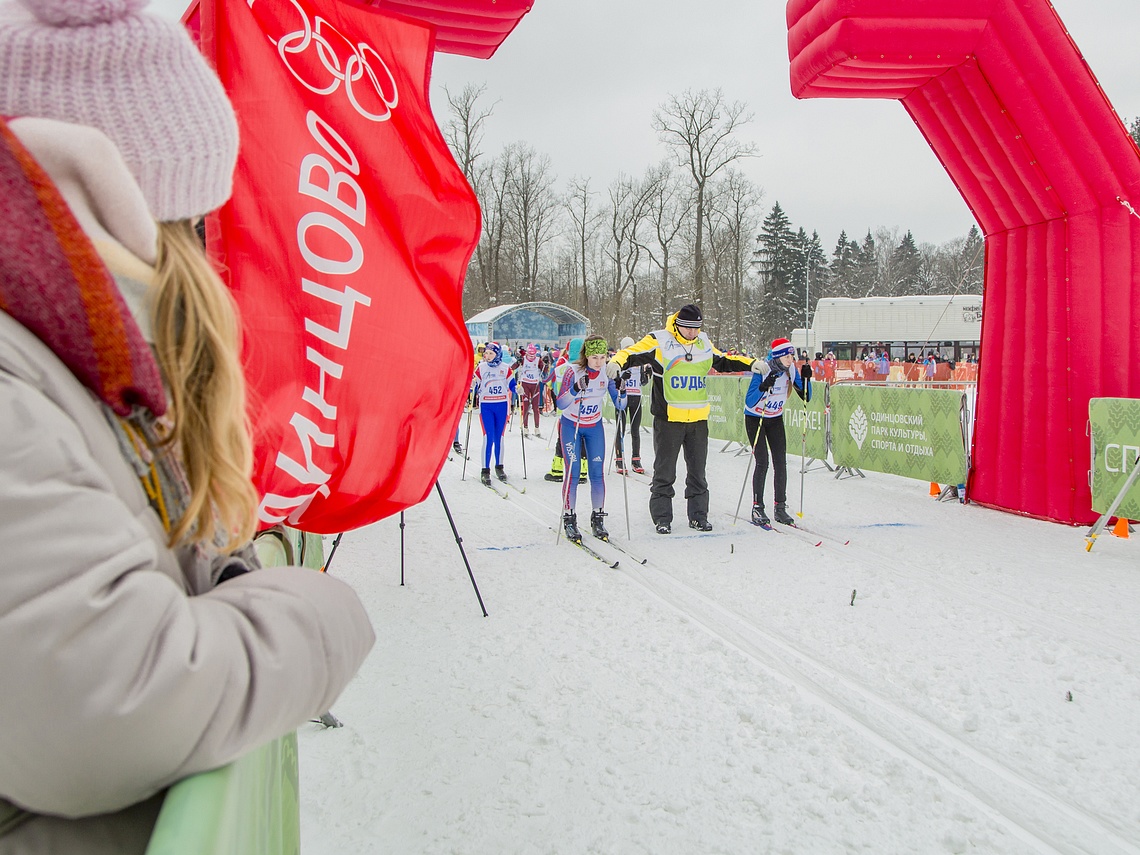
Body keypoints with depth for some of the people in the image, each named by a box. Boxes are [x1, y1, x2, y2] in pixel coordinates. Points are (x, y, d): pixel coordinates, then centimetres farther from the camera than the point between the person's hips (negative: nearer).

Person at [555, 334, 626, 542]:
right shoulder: (573, 371, -19)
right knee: (573, 472, -8)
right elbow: (561, 404, -26)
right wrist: (576, 389, -42)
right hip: (571, 425, -3)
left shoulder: (607, 373, -10)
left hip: (595, 427, 3)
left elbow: (619, 406, -8)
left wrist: (622, 393, -28)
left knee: (598, 473, -2)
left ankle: (598, 519, 9)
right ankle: (569, 520, 2)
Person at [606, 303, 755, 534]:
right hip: (668, 418, -5)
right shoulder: (658, 341, -5)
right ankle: (662, 518, 13)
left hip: (698, 419, 5)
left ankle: (698, 516, 22)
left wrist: (751, 364, 15)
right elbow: (633, 353, -13)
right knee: (664, 472, 3)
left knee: (697, 471, 12)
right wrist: (616, 363, -33)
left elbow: (723, 361, 24)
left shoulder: (704, 344, 11)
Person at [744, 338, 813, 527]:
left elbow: (806, 397, -4)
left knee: (781, 462, -2)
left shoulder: (791, 370, -8)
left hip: (776, 420, 5)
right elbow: (749, 402, -29)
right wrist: (764, 386, -44)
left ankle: (780, 507, 7)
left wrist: (806, 379, -19)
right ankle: (757, 508, -2)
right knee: (762, 463, -12)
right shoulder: (762, 370, -24)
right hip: (755, 419, -5)